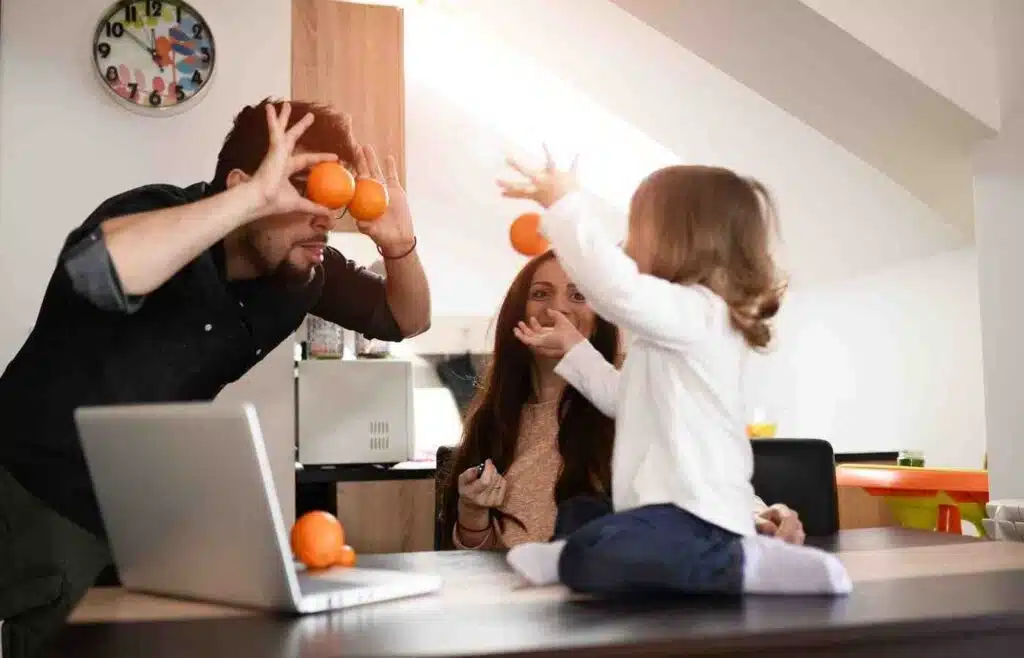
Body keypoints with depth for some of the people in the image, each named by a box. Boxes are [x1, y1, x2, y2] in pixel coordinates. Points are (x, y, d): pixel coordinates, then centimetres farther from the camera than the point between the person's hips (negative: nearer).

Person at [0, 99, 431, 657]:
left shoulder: (306, 270, -6)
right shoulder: (155, 215, -26)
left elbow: (406, 319, 3)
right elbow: (95, 270, -50)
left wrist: (399, 246, -19)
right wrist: (256, 196, -47)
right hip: (48, 495, -6)